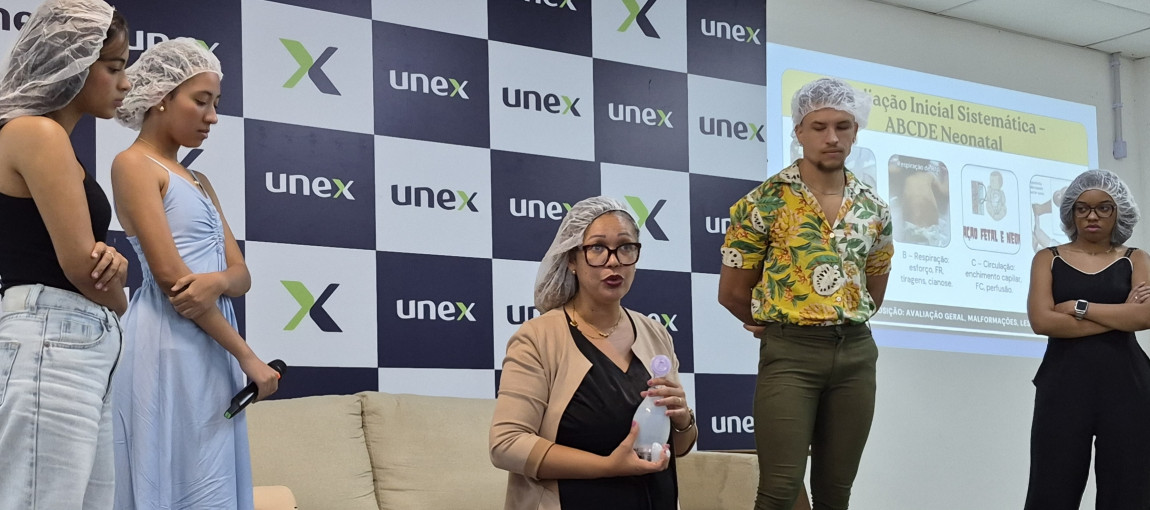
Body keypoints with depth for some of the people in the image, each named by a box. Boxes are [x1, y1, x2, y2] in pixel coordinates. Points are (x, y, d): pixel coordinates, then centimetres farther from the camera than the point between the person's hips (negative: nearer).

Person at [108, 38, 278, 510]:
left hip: (213, 347, 8)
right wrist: (248, 357, -13)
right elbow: (169, 275, -12)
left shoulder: (199, 182, 22)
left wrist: (216, 282, -13)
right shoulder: (133, 164, -3)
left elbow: (241, 273, 13)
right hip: (168, 347, -8)